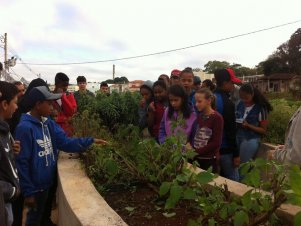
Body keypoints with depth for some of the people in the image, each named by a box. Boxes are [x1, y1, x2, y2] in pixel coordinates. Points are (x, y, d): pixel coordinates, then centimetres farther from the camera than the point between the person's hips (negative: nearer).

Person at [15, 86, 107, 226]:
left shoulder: (48, 123, -1)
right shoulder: (25, 128, -23)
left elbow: (65, 142, -4)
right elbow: (22, 162, -21)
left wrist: (90, 141, -13)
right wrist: (28, 191, -17)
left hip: (46, 181, 7)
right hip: (34, 185, -7)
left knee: (41, 213, 26)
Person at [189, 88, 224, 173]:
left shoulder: (217, 118, -10)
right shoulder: (199, 116, 9)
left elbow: (216, 143, -15)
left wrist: (196, 152, -18)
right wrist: (190, 148, -9)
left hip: (209, 160, -5)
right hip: (195, 158, 5)